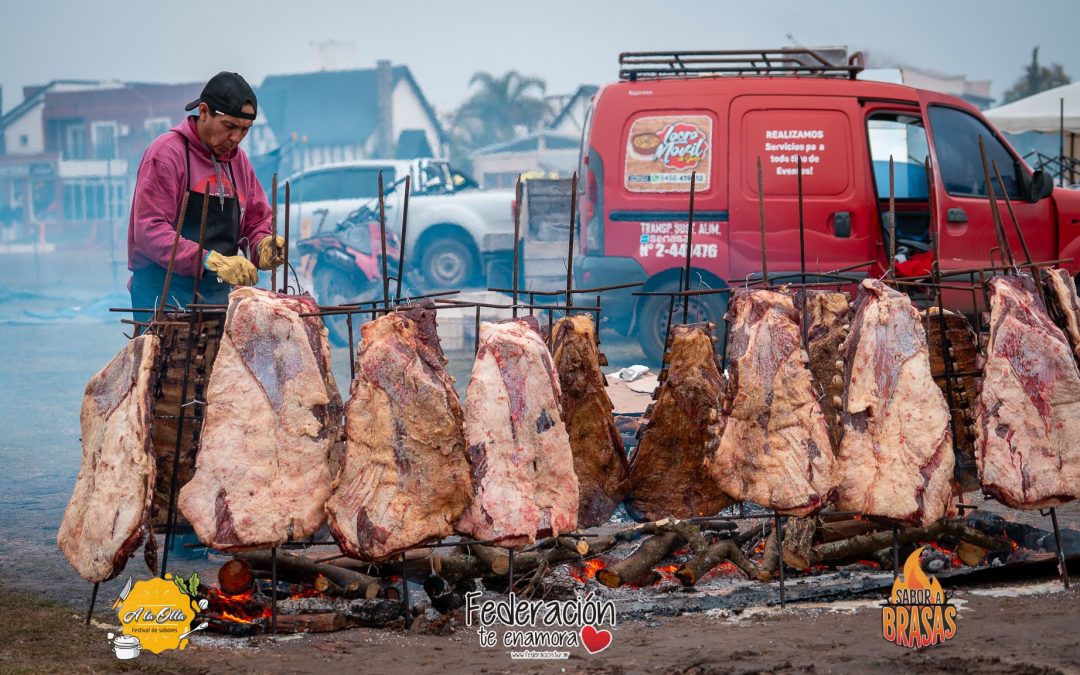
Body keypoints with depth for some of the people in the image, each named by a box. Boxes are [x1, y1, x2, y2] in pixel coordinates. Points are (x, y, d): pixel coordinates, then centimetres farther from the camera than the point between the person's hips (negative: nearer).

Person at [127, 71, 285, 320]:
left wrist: (264, 244, -3)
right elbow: (150, 230, -16)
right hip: (165, 294, -6)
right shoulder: (167, 152, -7)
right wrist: (210, 260, -27)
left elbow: (257, 220, 23)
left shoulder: (237, 159, 17)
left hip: (220, 293, 6)